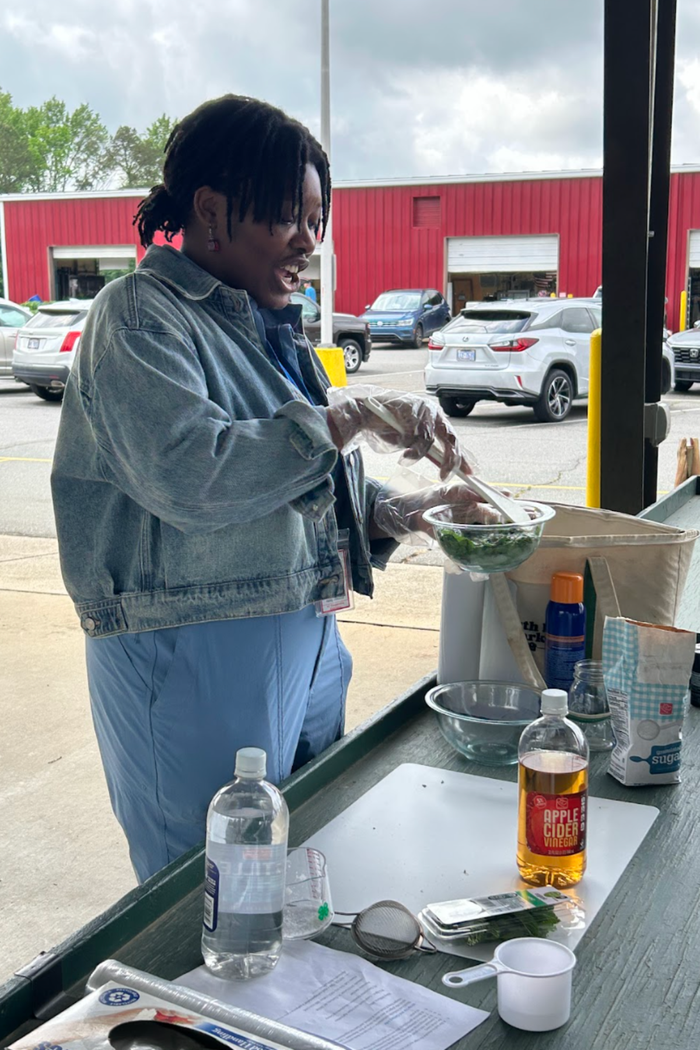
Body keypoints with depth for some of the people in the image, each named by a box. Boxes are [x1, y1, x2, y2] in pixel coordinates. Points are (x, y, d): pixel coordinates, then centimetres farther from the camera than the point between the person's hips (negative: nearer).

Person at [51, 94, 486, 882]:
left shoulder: (267, 327, 16)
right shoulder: (141, 316, -11)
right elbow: (189, 475, -28)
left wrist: (408, 511, 4)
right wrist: (350, 417, -22)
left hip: (305, 641, 9)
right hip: (193, 661, -8)